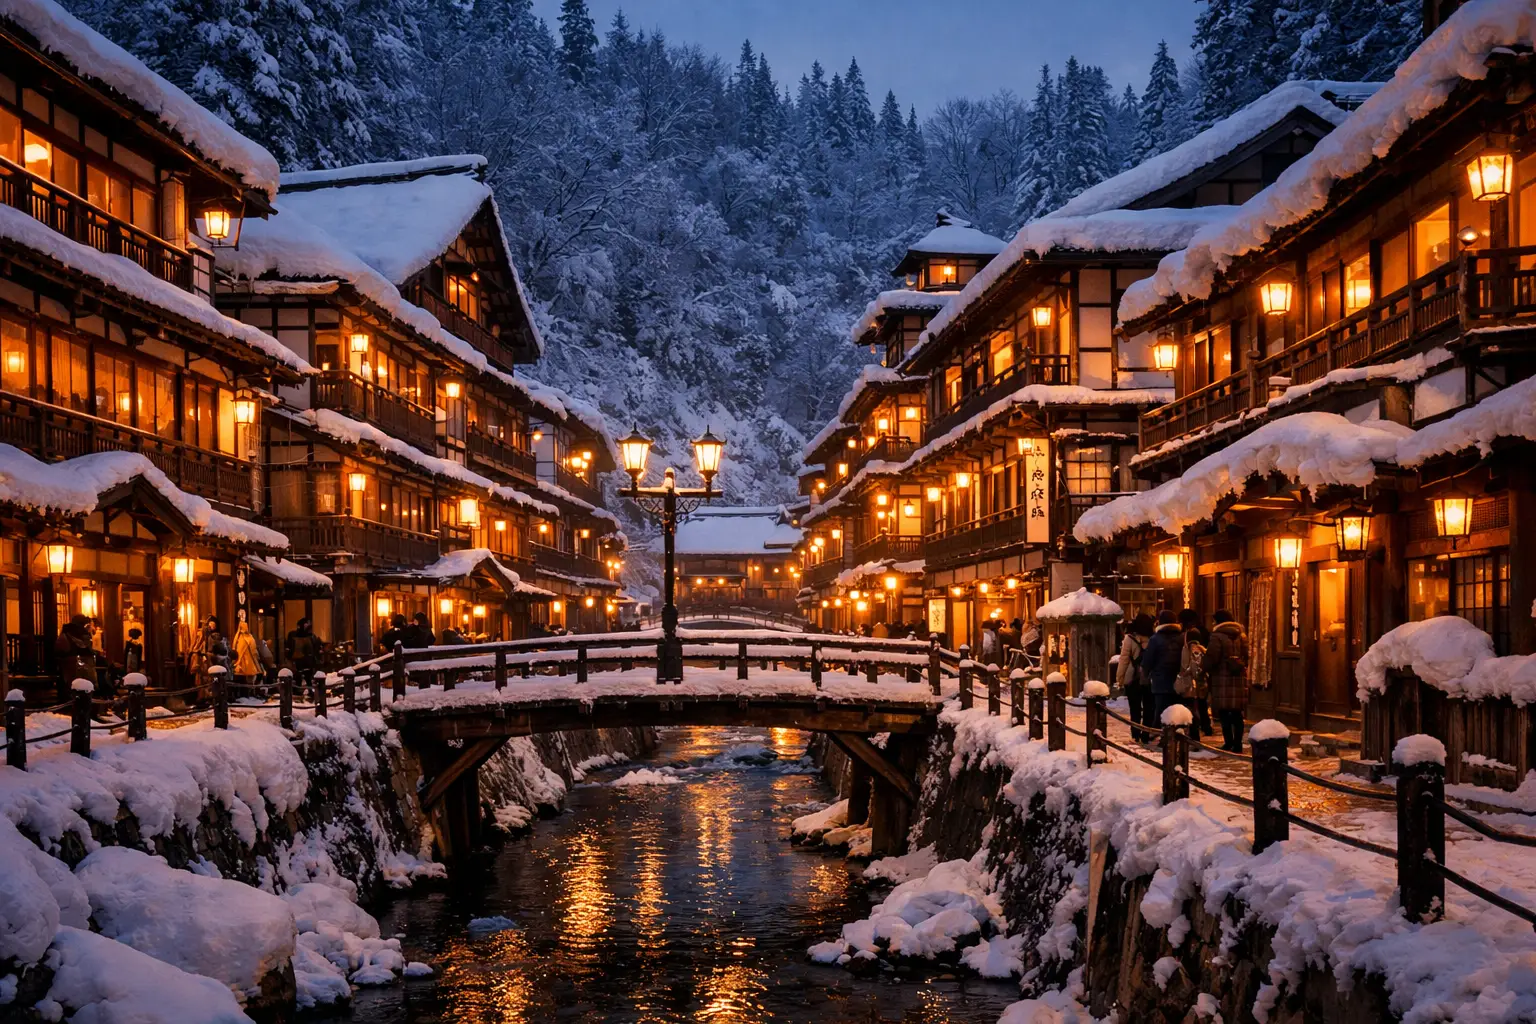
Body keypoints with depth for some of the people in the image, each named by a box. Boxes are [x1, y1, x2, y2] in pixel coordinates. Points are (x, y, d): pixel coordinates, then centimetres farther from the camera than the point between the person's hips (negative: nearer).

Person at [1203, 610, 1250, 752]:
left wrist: (1203, 667, 3)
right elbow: (1246, 658, 18)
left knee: (1224, 714, -2)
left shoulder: (1217, 637, -8)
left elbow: (1211, 659, -13)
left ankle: (1229, 743, -5)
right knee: (1237, 714, 10)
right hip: (1240, 680, 6)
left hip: (1223, 681, -6)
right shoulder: (1242, 636, 13)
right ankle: (1237, 744, 10)